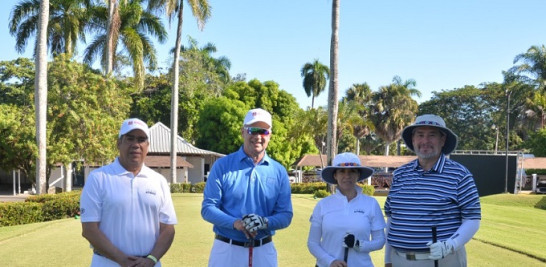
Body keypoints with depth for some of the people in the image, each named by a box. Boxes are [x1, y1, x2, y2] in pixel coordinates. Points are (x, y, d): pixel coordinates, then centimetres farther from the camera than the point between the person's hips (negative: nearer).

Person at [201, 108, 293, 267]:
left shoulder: (279, 172, 3)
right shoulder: (222, 166, -3)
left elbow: (286, 215, 2)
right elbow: (207, 208, -6)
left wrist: (265, 222, -19)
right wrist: (234, 222, -22)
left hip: (264, 251, 2)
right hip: (226, 249, -2)